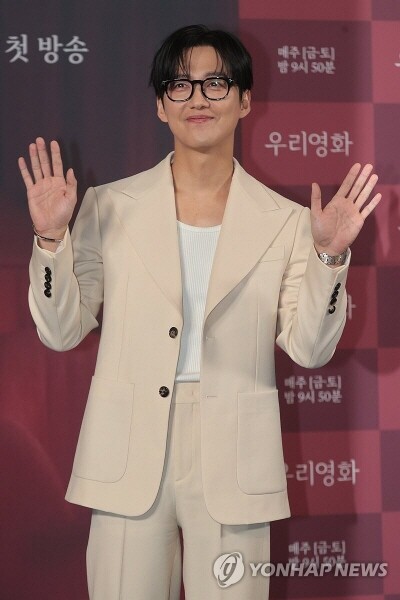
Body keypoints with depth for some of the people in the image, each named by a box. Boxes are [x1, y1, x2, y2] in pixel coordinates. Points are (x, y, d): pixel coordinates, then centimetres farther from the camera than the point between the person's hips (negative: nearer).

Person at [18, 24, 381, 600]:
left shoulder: (284, 222, 3)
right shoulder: (110, 207, 3)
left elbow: (310, 348, -1)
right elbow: (61, 332, 3)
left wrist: (329, 256, -13)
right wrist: (50, 238, -10)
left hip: (233, 465, 0)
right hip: (129, 457, 0)